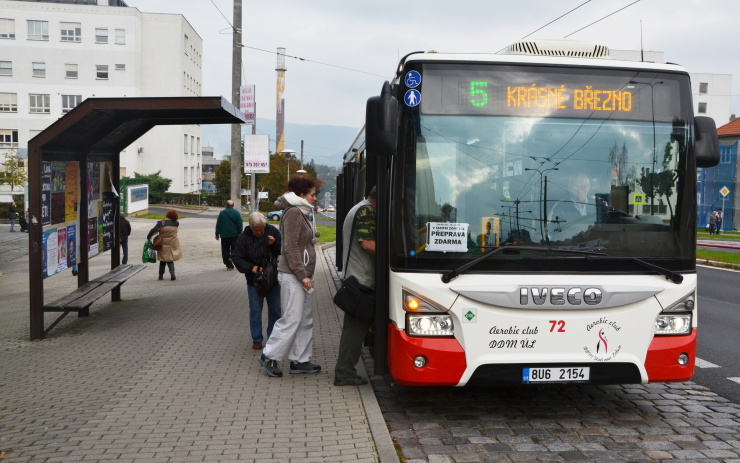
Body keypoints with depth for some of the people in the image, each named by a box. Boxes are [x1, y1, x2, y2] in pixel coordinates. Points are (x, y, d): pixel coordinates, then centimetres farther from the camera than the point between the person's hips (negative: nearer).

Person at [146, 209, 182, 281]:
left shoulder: (161, 223, -11)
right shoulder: (176, 223, -4)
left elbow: (153, 230, -18)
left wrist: (148, 237, -4)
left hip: (163, 245, -1)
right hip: (173, 245, 1)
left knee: (163, 261, 15)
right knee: (170, 260, 11)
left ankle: (161, 276, 20)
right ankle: (172, 274, -10)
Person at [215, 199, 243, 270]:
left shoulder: (221, 213, 0)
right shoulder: (236, 213, -3)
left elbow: (218, 224, 3)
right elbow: (240, 224, -4)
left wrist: (217, 233, 10)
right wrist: (240, 233, 3)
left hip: (224, 235, 1)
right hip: (234, 235, -1)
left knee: (225, 250, 6)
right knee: (234, 248, 11)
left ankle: (228, 264, -3)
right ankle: (231, 258, -12)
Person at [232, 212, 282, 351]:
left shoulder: (272, 231, -6)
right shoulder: (244, 237, -10)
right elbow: (236, 257, -10)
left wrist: (275, 244, -23)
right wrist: (251, 268, -22)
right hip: (254, 280, -1)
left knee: (275, 309, 9)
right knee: (255, 310, 6)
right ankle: (257, 339, 18)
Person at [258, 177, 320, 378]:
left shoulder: (302, 214, 17)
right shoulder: (293, 213, -14)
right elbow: (291, 248, -19)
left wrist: (306, 275, 17)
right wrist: (302, 275, -19)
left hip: (302, 275, 10)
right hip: (292, 276, -10)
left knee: (305, 319, 11)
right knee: (292, 319, -7)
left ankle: (300, 360, 17)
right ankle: (269, 356, 5)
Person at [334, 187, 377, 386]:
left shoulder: (356, 209, 22)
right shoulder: (367, 210, -12)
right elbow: (367, 243, -21)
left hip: (352, 277, 10)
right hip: (362, 279, -10)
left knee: (353, 326, 12)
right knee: (355, 327, -6)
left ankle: (344, 372, 17)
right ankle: (345, 374, -1)